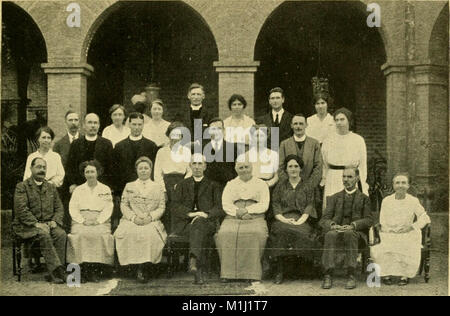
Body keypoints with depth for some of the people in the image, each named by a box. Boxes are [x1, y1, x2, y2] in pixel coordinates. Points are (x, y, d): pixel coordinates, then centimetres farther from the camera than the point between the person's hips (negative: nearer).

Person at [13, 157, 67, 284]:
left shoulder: (51, 187, 18)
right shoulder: (22, 187, 2)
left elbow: (59, 208, 15)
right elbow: (21, 210, -10)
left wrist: (55, 221, -5)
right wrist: (36, 223, -19)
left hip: (48, 224, 4)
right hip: (27, 226, -4)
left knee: (61, 234, -27)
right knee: (44, 234, -35)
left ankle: (55, 273, -28)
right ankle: (57, 270, -36)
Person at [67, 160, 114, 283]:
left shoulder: (105, 189, 17)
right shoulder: (78, 190, 19)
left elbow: (108, 208, 6)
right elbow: (72, 208, 8)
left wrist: (98, 220, -11)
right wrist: (83, 220, -9)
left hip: (100, 221, -1)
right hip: (81, 221, 1)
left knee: (100, 235, -32)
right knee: (80, 235, -31)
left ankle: (95, 272, -27)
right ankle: (83, 271, -27)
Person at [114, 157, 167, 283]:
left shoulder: (158, 187, 17)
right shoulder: (129, 186, 19)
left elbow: (161, 207, 9)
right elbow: (123, 205, 10)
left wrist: (150, 217, -10)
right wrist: (134, 217, -8)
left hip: (151, 222, 0)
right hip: (132, 221, 1)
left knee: (150, 234, -35)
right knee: (130, 233, -34)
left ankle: (145, 267, -27)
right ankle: (139, 265, -27)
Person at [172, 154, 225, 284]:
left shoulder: (213, 186, 21)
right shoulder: (182, 185, 23)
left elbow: (220, 208, 6)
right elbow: (176, 207, 8)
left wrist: (206, 214, -15)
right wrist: (189, 213, -13)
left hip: (207, 221, -1)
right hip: (185, 223, 1)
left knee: (199, 224, -39)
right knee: (200, 234, -36)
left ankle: (193, 261, -57)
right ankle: (199, 270, -47)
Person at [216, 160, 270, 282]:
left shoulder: (261, 184, 17)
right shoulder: (231, 184, 21)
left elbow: (264, 205, 4)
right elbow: (225, 205, 7)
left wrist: (246, 210, -11)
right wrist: (239, 213, -11)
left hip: (255, 218, -1)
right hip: (233, 219, 1)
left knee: (256, 233, -35)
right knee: (225, 234, -31)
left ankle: (251, 273, -31)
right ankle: (228, 272, -28)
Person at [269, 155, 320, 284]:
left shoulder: (307, 187, 16)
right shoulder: (280, 186, 20)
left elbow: (309, 207, 4)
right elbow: (275, 206, 9)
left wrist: (299, 221, -14)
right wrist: (284, 219, -11)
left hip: (302, 220, 0)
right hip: (283, 219, 0)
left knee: (303, 232, -36)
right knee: (280, 231, -35)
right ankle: (279, 272, -31)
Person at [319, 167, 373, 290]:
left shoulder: (364, 198, 18)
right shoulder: (334, 198, 21)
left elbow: (369, 220, 5)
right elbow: (324, 220, 10)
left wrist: (352, 225, -15)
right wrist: (332, 225, -15)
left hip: (356, 232, -1)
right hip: (336, 230, 1)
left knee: (349, 233, -38)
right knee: (330, 234, -35)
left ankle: (351, 275, -37)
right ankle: (328, 275, -38)